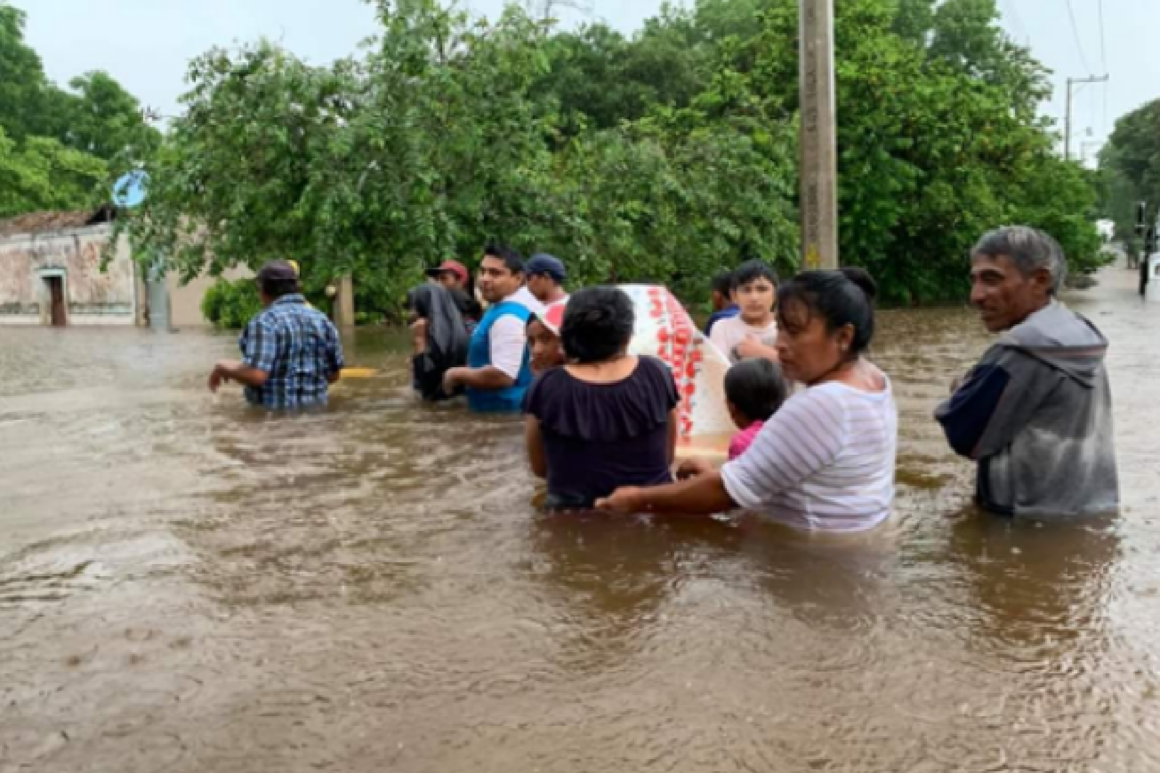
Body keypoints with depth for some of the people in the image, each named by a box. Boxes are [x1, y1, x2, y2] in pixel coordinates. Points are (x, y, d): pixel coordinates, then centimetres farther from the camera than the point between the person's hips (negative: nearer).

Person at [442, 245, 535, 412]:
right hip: (494, 410, 11)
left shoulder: (509, 317, -21)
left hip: (506, 412, -11)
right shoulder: (499, 309, 12)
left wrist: (457, 375, -17)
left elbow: (502, 376, -30)